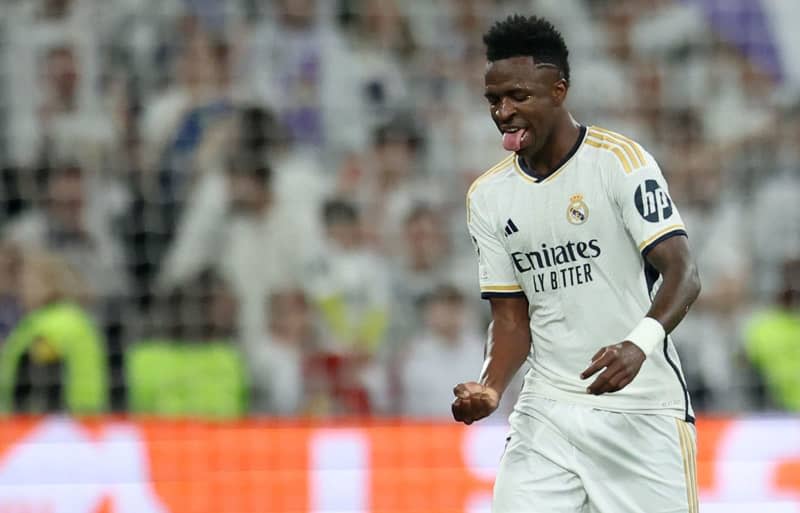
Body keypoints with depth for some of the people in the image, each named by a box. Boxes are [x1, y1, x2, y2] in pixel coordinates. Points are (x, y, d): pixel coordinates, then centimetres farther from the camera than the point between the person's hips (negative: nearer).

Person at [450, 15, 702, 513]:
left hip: (642, 411, -4)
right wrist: (490, 388, -9)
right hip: (546, 413, 4)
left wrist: (639, 344, -35)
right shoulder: (489, 195, 8)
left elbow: (683, 273, -16)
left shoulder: (620, 160, -9)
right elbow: (512, 316, 11)